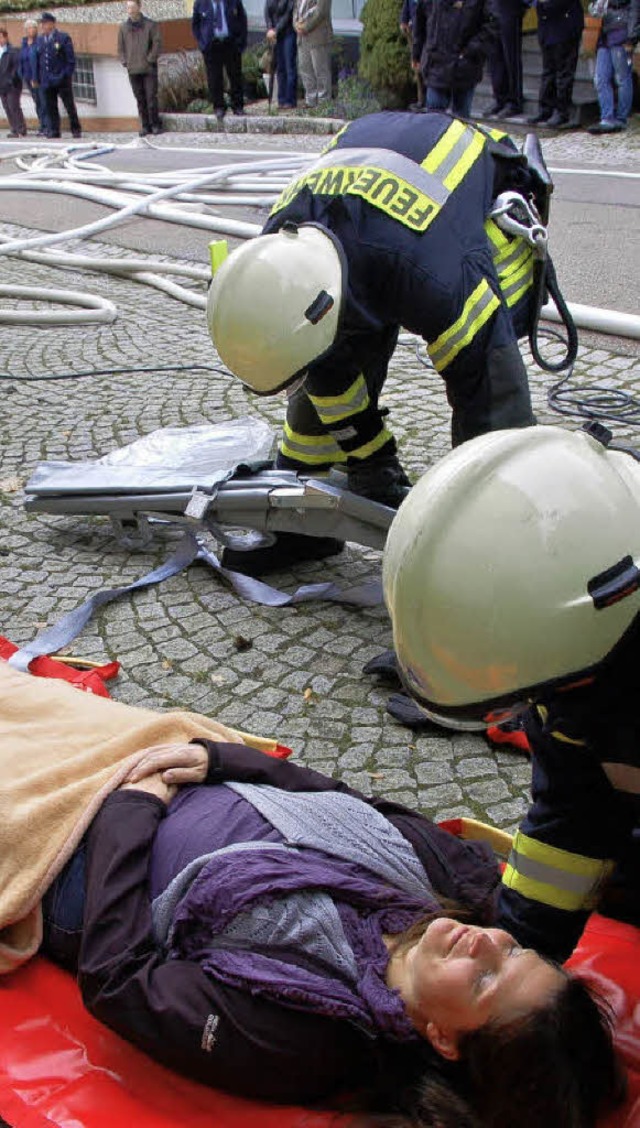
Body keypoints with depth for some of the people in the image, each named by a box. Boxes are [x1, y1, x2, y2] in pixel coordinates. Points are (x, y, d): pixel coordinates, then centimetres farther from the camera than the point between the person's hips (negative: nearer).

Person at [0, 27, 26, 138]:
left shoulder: (12, 51, -8)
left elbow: (17, 67, -12)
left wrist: (11, 79, -16)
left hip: (12, 86, -7)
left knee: (14, 107, -7)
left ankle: (21, 130, -2)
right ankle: (14, 130, 13)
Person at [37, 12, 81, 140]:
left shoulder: (63, 38, -2)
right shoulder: (40, 40, 13)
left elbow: (71, 59, -4)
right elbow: (38, 60, 16)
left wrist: (67, 75, -11)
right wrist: (39, 77, 8)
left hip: (62, 80, -4)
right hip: (47, 80, 5)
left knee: (70, 106, 1)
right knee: (50, 107, 4)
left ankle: (76, 129, 10)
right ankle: (54, 130, 10)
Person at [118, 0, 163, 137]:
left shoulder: (150, 25, -1)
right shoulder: (123, 27, 10)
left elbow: (157, 43, -3)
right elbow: (120, 47, 16)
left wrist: (150, 59, -9)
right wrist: (124, 62, 4)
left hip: (149, 69, -3)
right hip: (132, 69, 4)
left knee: (151, 97, -6)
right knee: (140, 99, 5)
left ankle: (155, 124, 4)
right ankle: (145, 126, 10)